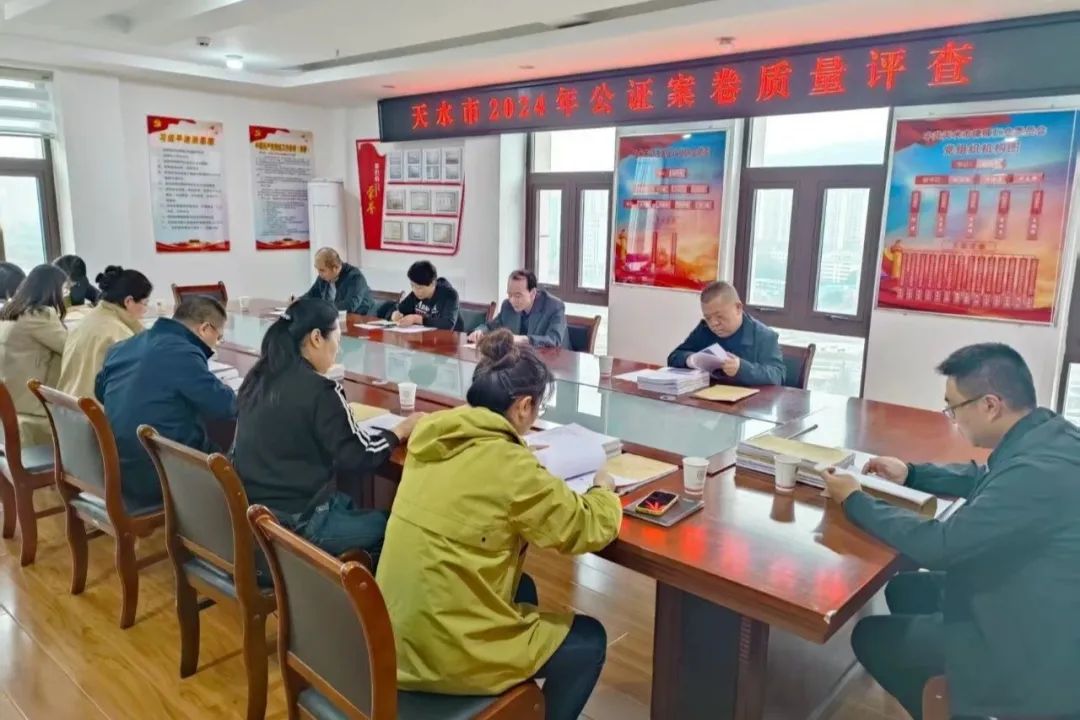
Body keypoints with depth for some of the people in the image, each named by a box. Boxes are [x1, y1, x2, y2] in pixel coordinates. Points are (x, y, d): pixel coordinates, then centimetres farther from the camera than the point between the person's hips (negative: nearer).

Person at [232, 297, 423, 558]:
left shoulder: (258, 378, 2)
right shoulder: (319, 389, -20)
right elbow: (358, 455, -15)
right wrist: (401, 430, 0)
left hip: (252, 509, 8)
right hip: (296, 523, -8)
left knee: (352, 505, 24)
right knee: (386, 524, 9)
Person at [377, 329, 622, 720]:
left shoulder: (432, 433, -4)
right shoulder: (511, 468, -24)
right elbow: (586, 530, -10)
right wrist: (604, 491, 8)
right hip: (447, 652, -7)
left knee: (523, 590, 30)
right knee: (588, 639, 12)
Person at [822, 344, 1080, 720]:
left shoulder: (1039, 470, -33)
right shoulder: (1047, 433, -4)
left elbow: (935, 545, -27)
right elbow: (985, 478, 18)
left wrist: (854, 500, -15)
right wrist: (911, 474, 9)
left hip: (1039, 649, -9)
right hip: (1037, 603, 9)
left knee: (871, 637, 1)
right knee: (904, 589, 18)